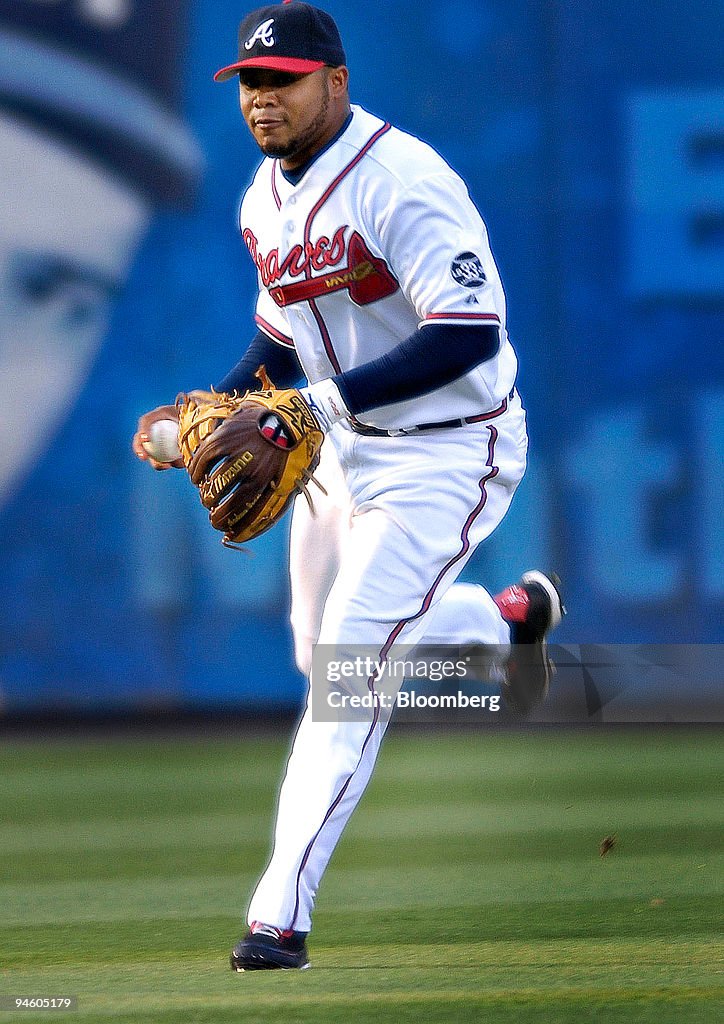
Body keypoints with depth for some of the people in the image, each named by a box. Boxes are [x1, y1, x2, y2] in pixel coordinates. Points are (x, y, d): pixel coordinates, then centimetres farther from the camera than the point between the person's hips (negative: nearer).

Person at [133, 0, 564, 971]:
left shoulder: (401, 182, -24)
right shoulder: (265, 198, 4)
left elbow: (469, 332, -31)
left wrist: (324, 400, -32)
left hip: (448, 452, -9)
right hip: (344, 451, 9)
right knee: (323, 654, 21)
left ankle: (282, 913, -14)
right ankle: (509, 617, 48)